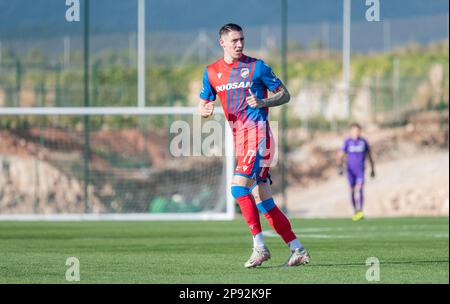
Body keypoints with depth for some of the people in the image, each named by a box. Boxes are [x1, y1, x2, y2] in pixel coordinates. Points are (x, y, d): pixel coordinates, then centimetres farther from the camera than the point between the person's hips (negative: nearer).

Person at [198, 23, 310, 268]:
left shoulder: (256, 66, -1)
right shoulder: (211, 72, 12)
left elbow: (285, 95, 3)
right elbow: (202, 105, 18)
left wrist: (262, 102, -15)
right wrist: (205, 110, -6)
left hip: (258, 132, -6)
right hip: (239, 138, 6)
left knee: (238, 186, -22)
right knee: (263, 201, 4)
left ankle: (259, 246, -18)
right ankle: (297, 250, 8)